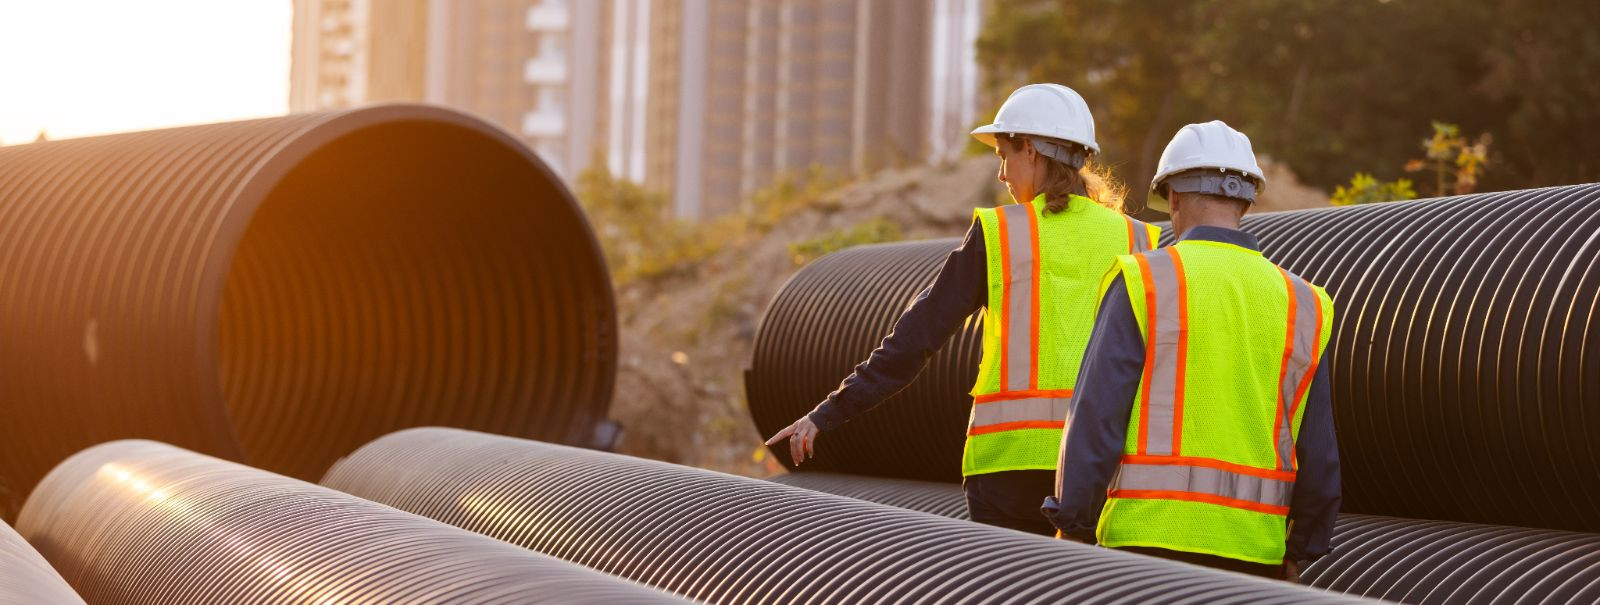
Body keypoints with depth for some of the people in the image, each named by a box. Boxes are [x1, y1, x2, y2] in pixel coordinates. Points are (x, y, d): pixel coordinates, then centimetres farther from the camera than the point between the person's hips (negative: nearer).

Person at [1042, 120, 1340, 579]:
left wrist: (1072, 529, -1)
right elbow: (1317, 453, 9)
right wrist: (1296, 553, 19)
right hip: (1252, 549, 4)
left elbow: (1095, 418, -7)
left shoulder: (1143, 282, -3)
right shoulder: (1299, 304, 8)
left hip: (1151, 536, -4)